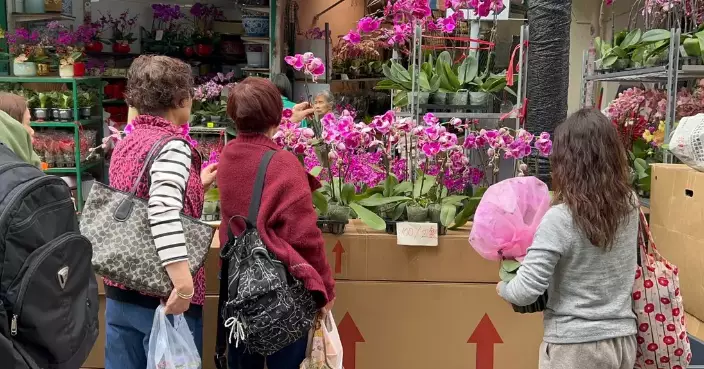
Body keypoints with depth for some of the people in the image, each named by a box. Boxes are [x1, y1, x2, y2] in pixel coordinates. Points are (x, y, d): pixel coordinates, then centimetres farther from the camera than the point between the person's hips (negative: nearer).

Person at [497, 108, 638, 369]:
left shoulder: (559, 219, -22)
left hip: (575, 346, -5)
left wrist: (502, 287, -1)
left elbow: (526, 293, -22)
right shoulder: (630, 204, -5)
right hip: (623, 339, 5)